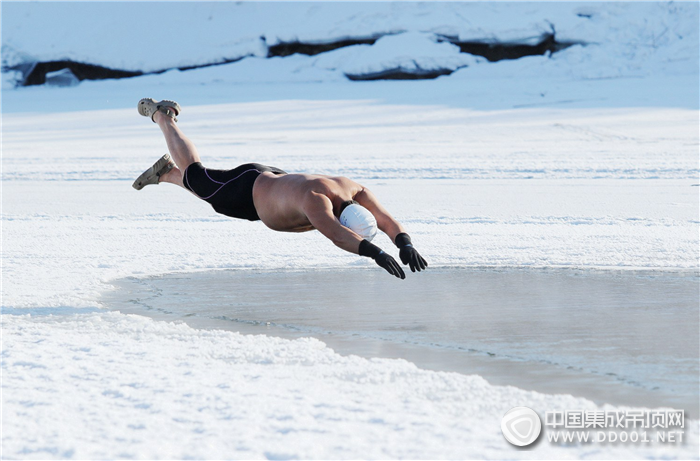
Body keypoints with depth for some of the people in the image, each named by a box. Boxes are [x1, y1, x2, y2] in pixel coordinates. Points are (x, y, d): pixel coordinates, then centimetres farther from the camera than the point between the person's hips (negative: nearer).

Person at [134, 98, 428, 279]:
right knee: (195, 176, 22)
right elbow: (333, 233, -68)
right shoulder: (315, 198, -51)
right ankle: (159, 115, 44)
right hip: (247, 188, -6)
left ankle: (166, 172, 57)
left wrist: (406, 245, -51)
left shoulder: (357, 193, -30)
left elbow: (389, 223, -30)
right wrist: (375, 253, -78)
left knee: (207, 192, 32)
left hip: (276, 180, 6)